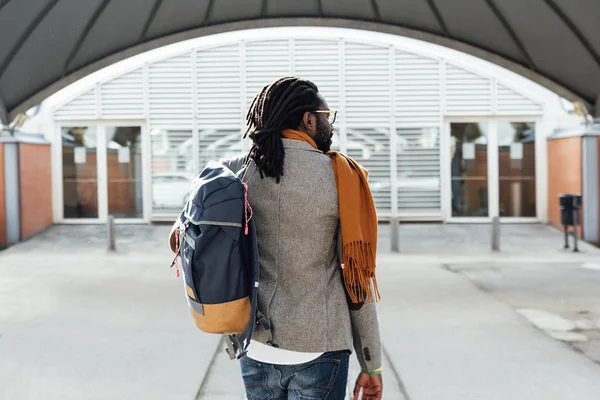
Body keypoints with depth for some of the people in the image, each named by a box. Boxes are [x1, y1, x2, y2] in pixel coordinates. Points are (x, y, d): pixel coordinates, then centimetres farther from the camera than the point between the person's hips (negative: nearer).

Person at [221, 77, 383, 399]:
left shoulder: (234, 172, -1)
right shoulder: (339, 177, -9)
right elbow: (357, 279, -7)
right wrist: (371, 364, 0)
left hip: (254, 347, 4)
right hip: (317, 351, -3)